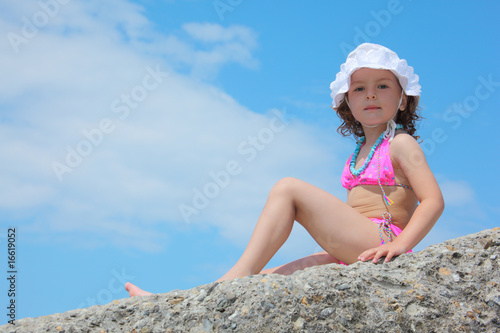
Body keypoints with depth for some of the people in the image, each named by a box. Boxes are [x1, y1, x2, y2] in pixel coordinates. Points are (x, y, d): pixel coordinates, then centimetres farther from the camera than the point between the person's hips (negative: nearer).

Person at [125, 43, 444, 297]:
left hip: (379, 246, -8)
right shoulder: (360, 153, 25)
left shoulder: (401, 144, 1)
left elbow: (434, 201, -12)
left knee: (288, 188, -16)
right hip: (352, 256, 8)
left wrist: (400, 244, -26)